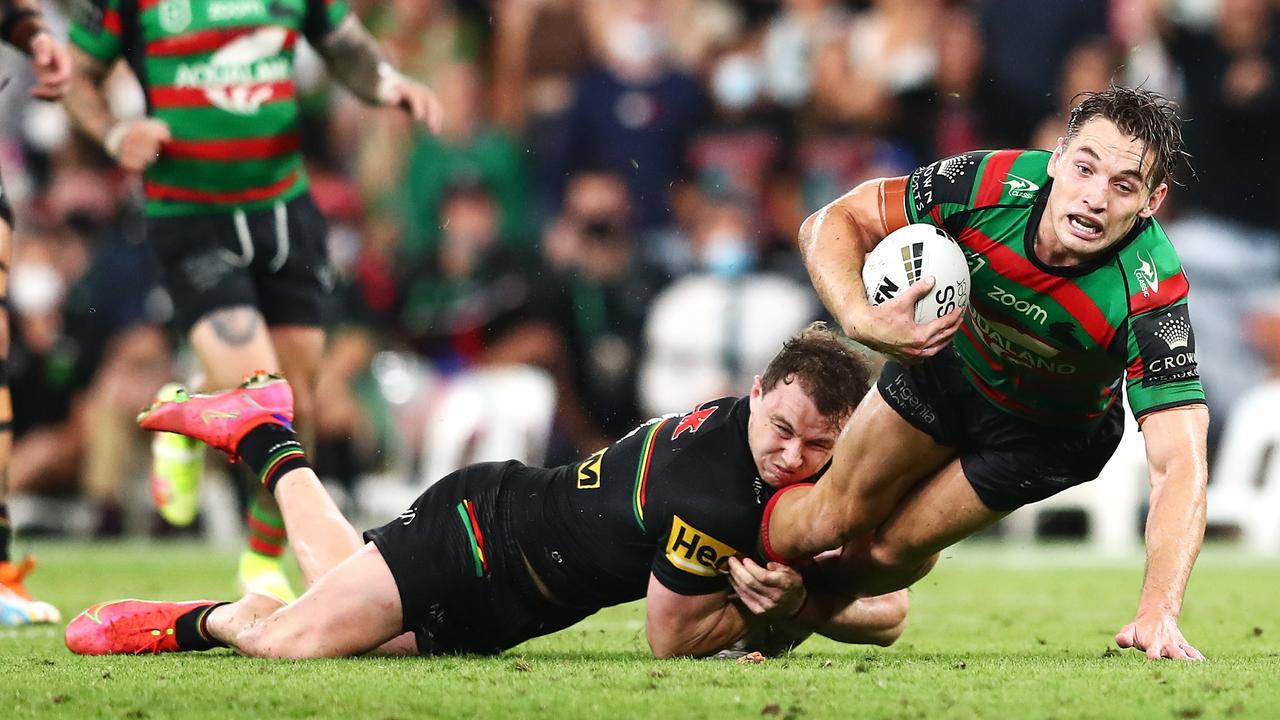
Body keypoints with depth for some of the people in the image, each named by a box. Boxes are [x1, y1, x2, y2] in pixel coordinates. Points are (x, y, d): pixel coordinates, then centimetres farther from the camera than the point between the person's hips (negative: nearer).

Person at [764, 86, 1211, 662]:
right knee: (828, 521, 6)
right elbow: (832, 223, -22)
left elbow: (1179, 462, -44)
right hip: (946, 359, 1)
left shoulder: (1152, 298, -41)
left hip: (1050, 430, -1)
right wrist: (861, 319, -42)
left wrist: (1158, 613, -57)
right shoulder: (990, 184, -34)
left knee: (888, 552, 4)